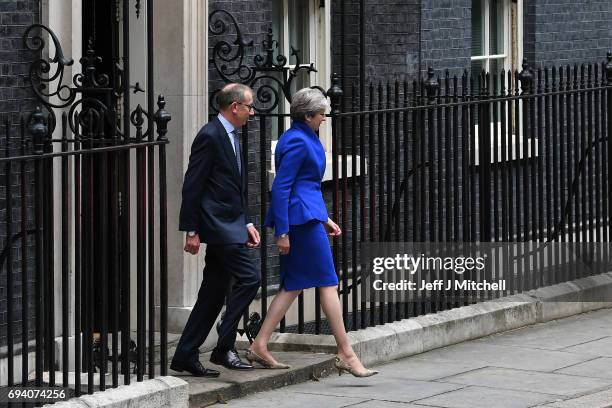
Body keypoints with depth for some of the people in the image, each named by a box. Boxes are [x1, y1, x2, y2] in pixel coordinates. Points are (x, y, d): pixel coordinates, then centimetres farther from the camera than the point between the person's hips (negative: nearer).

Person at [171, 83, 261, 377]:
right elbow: (192, 185, -15)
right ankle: (224, 348, -8)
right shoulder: (210, 136, -13)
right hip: (217, 225, -10)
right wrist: (191, 231, -16)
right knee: (248, 278, -14)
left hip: (229, 225, 10)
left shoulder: (231, 136, 17)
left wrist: (246, 224, 16)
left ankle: (185, 356, 13)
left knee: (214, 292, 9)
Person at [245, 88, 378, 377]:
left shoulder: (305, 138, 16)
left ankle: (259, 346, 10)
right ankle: (346, 355, -3)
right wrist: (282, 232, -19)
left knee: (293, 285, 11)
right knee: (328, 283, -6)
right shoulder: (297, 142, -15)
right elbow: (281, 187, -18)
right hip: (302, 218, -10)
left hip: (308, 216, 10)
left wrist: (324, 218, 25)